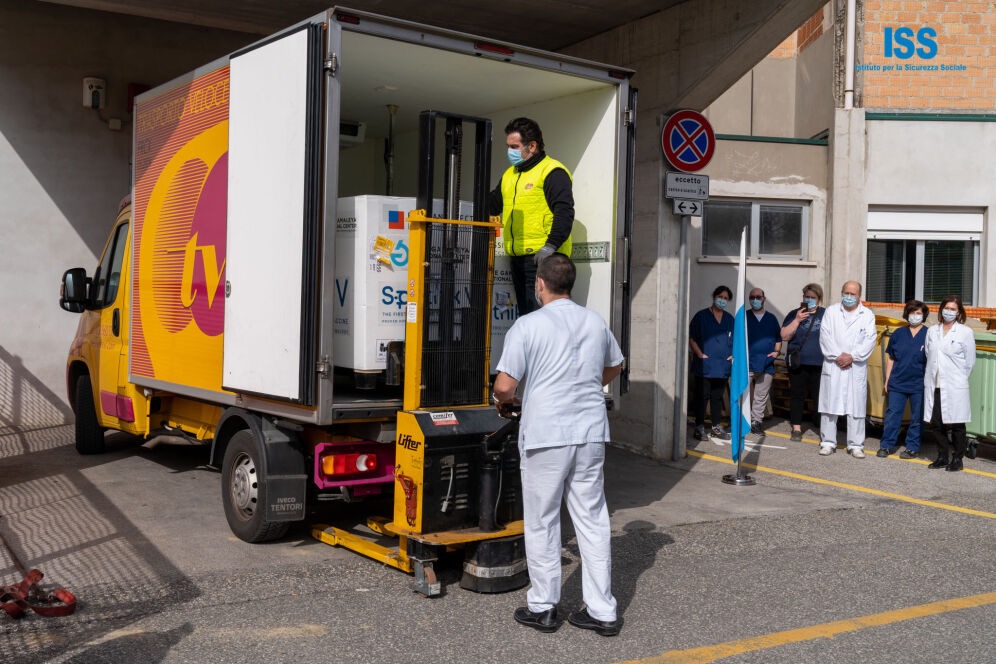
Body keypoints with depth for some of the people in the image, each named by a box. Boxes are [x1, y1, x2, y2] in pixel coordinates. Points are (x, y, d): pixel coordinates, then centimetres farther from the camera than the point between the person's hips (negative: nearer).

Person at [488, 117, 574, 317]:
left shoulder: (552, 172, -7)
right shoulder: (509, 174, 20)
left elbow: (564, 212, -15)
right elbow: (491, 205, 27)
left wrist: (550, 246, -23)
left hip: (542, 257, -8)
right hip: (517, 257, 9)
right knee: (525, 314, 12)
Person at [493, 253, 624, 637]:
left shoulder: (528, 326, -10)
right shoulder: (595, 322, 8)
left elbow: (505, 386, -14)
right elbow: (615, 366, 25)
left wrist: (502, 400, 8)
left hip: (545, 436, -5)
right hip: (591, 433, 5)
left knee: (542, 523, 8)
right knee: (592, 521, 10)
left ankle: (542, 608, 17)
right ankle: (602, 611, 14)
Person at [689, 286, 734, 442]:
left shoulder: (730, 320, 14)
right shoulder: (701, 316, 0)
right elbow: (691, 338, -3)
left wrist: (733, 355, 6)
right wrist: (700, 354, -13)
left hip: (723, 366, 5)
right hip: (704, 367, -4)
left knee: (718, 397, 12)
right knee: (702, 396, -2)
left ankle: (717, 427, 19)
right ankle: (699, 427, 4)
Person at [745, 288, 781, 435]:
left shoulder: (771, 318, 13)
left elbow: (778, 338, 19)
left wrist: (776, 351, 3)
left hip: (766, 364, 3)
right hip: (746, 363, -2)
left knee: (761, 396, 6)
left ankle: (756, 422, 15)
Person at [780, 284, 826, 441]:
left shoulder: (826, 314, 9)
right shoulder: (794, 314, 10)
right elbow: (784, 336, 2)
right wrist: (797, 320, -8)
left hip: (819, 364, -1)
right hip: (798, 363, 1)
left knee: (820, 396, -6)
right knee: (797, 395, 4)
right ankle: (796, 428, 12)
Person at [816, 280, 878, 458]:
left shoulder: (867, 315, 8)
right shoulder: (831, 311, 9)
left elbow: (870, 339, -1)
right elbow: (825, 336, 0)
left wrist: (852, 356, -11)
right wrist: (837, 356, -10)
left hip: (857, 367, 0)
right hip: (833, 365, 0)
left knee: (857, 406, 0)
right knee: (829, 404, 1)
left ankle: (856, 445, 7)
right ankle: (828, 442, 9)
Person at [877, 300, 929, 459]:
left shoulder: (929, 335, -1)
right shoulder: (898, 334, 6)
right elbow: (890, 358, 11)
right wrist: (887, 380, 8)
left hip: (919, 385, -2)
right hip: (897, 383, 2)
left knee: (917, 418, 7)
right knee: (892, 414, 3)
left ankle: (912, 447, 16)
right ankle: (887, 445, 11)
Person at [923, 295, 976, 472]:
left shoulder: (965, 332, -1)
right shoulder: (932, 331, 10)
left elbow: (970, 362, 2)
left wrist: (959, 380, 4)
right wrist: (932, 377, 7)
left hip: (954, 388, -4)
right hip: (934, 386, 4)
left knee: (956, 424, 1)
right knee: (936, 423, 7)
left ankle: (957, 459, 12)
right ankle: (942, 457, 19)